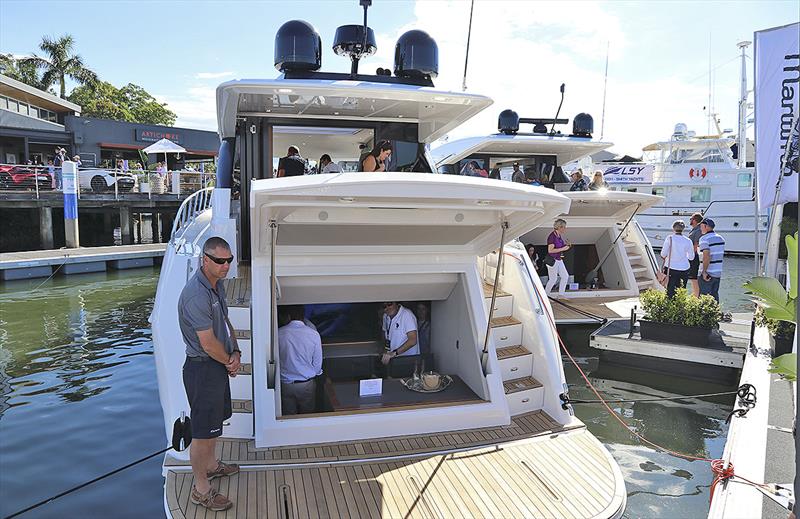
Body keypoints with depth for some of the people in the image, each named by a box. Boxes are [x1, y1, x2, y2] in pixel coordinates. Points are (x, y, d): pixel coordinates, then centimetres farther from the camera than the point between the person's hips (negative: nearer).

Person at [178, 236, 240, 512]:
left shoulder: (218, 284, 4)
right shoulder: (196, 295, -27)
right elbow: (208, 344, -24)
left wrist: (235, 353, -3)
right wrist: (230, 361, -7)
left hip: (219, 364, 10)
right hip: (202, 368, -10)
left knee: (215, 419, 25)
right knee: (203, 431, 3)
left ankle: (211, 465, 45)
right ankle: (201, 489, 17)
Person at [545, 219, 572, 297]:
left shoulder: (559, 236, 8)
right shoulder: (552, 236, -19)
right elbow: (550, 250, -23)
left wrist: (567, 245, 3)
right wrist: (563, 249, -21)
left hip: (559, 260, 9)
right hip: (552, 260, -9)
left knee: (565, 276, 9)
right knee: (553, 279, -2)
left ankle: (561, 294, 17)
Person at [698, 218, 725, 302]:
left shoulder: (704, 239, -14)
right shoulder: (720, 238, 11)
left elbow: (706, 256, -23)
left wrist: (704, 272, -21)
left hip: (707, 274, -8)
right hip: (718, 273, 8)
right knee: (715, 295, 14)